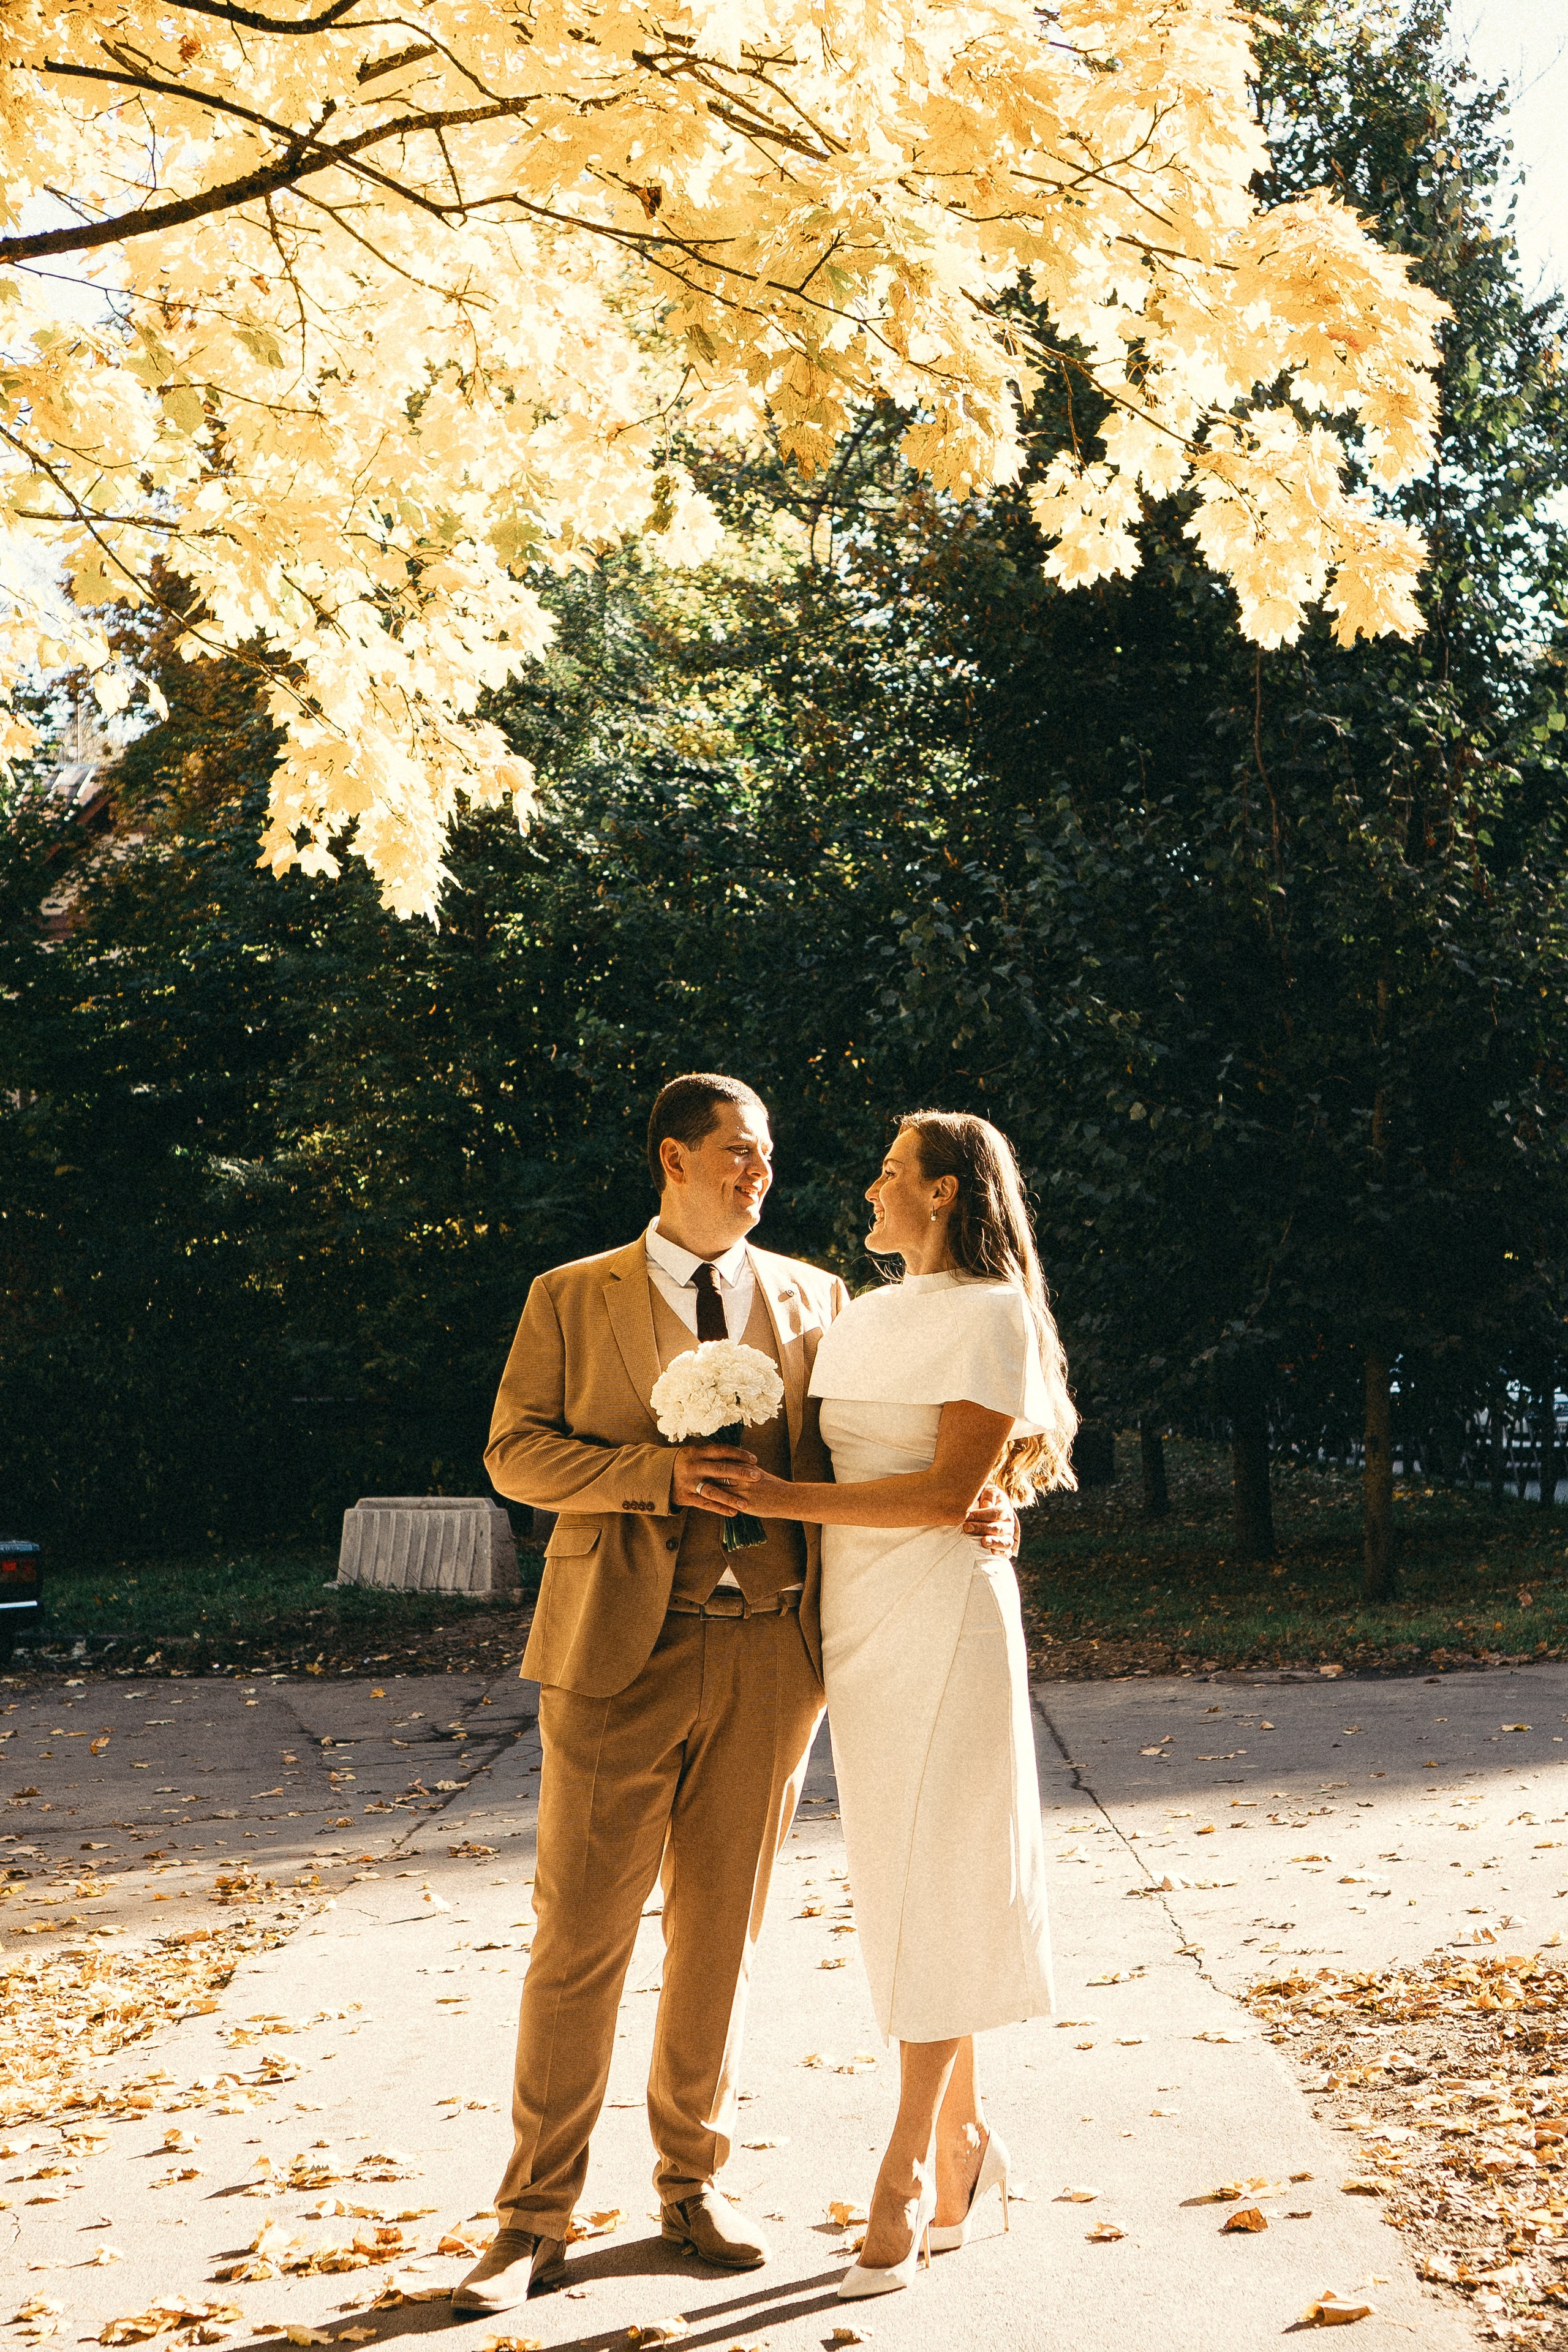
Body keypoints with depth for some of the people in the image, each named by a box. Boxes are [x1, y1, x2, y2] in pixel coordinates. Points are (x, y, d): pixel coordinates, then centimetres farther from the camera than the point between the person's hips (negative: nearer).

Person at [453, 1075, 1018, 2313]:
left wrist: (971, 1511, -9)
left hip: (770, 1653, 2)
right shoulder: (572, 1298, 5)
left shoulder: (815, 1298, 11)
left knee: (721, 1931, 11)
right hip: (624, 1653, -2)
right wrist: (657, 1471, -15)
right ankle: (536, 2219, 12)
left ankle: (693, 2179, 28)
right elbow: (516, 1452, 0)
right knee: (580, 1936, 0)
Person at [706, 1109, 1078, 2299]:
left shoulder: (989, 1312, -7)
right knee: (896, 1888, 10)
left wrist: (790, 1500, -16)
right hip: (860, 1622, 7)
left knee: (932, 1889, -2)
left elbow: (951, 1492, -15)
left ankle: (907, 2168, 5)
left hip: (941, 1620, -7)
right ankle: (963, 2137, 22)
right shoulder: (863, 1318, 16)